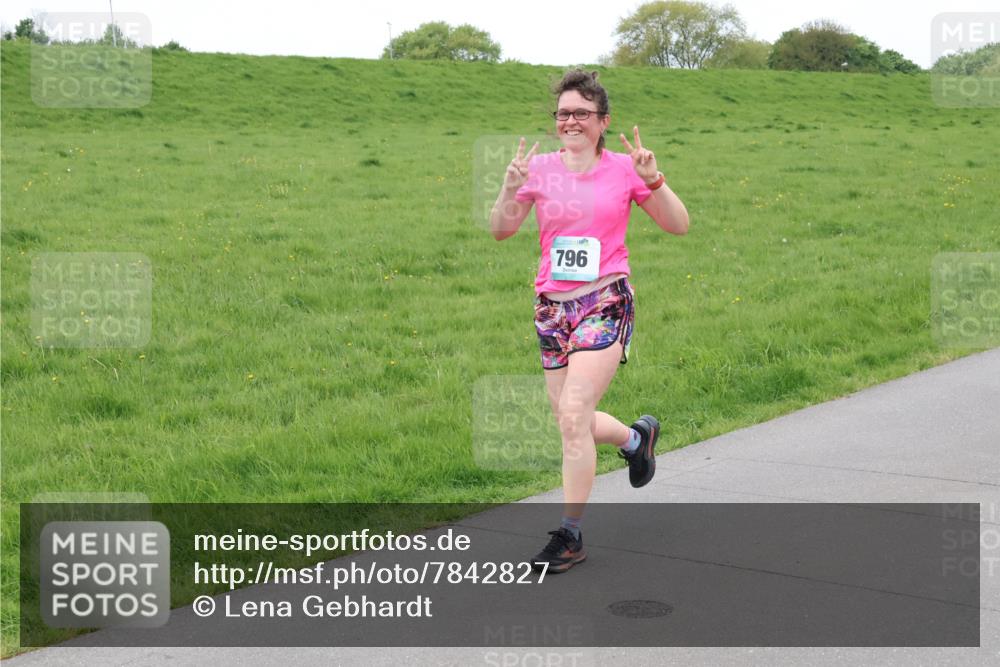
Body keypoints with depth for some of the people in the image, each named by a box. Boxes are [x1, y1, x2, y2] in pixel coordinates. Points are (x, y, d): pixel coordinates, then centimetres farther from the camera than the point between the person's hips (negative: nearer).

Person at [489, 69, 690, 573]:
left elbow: (678, 225, 5)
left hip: (605, 303, -4)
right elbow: (500, 230, 6)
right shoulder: (541, 168, 4)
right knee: (572, 422, 10)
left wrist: (653, 180, -11)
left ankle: (570, 535, -5)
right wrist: (511, 188, -12)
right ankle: (637, 437, 43)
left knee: (573, 415, -16)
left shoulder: (623, 168, 1)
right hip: (552, 306, 4)